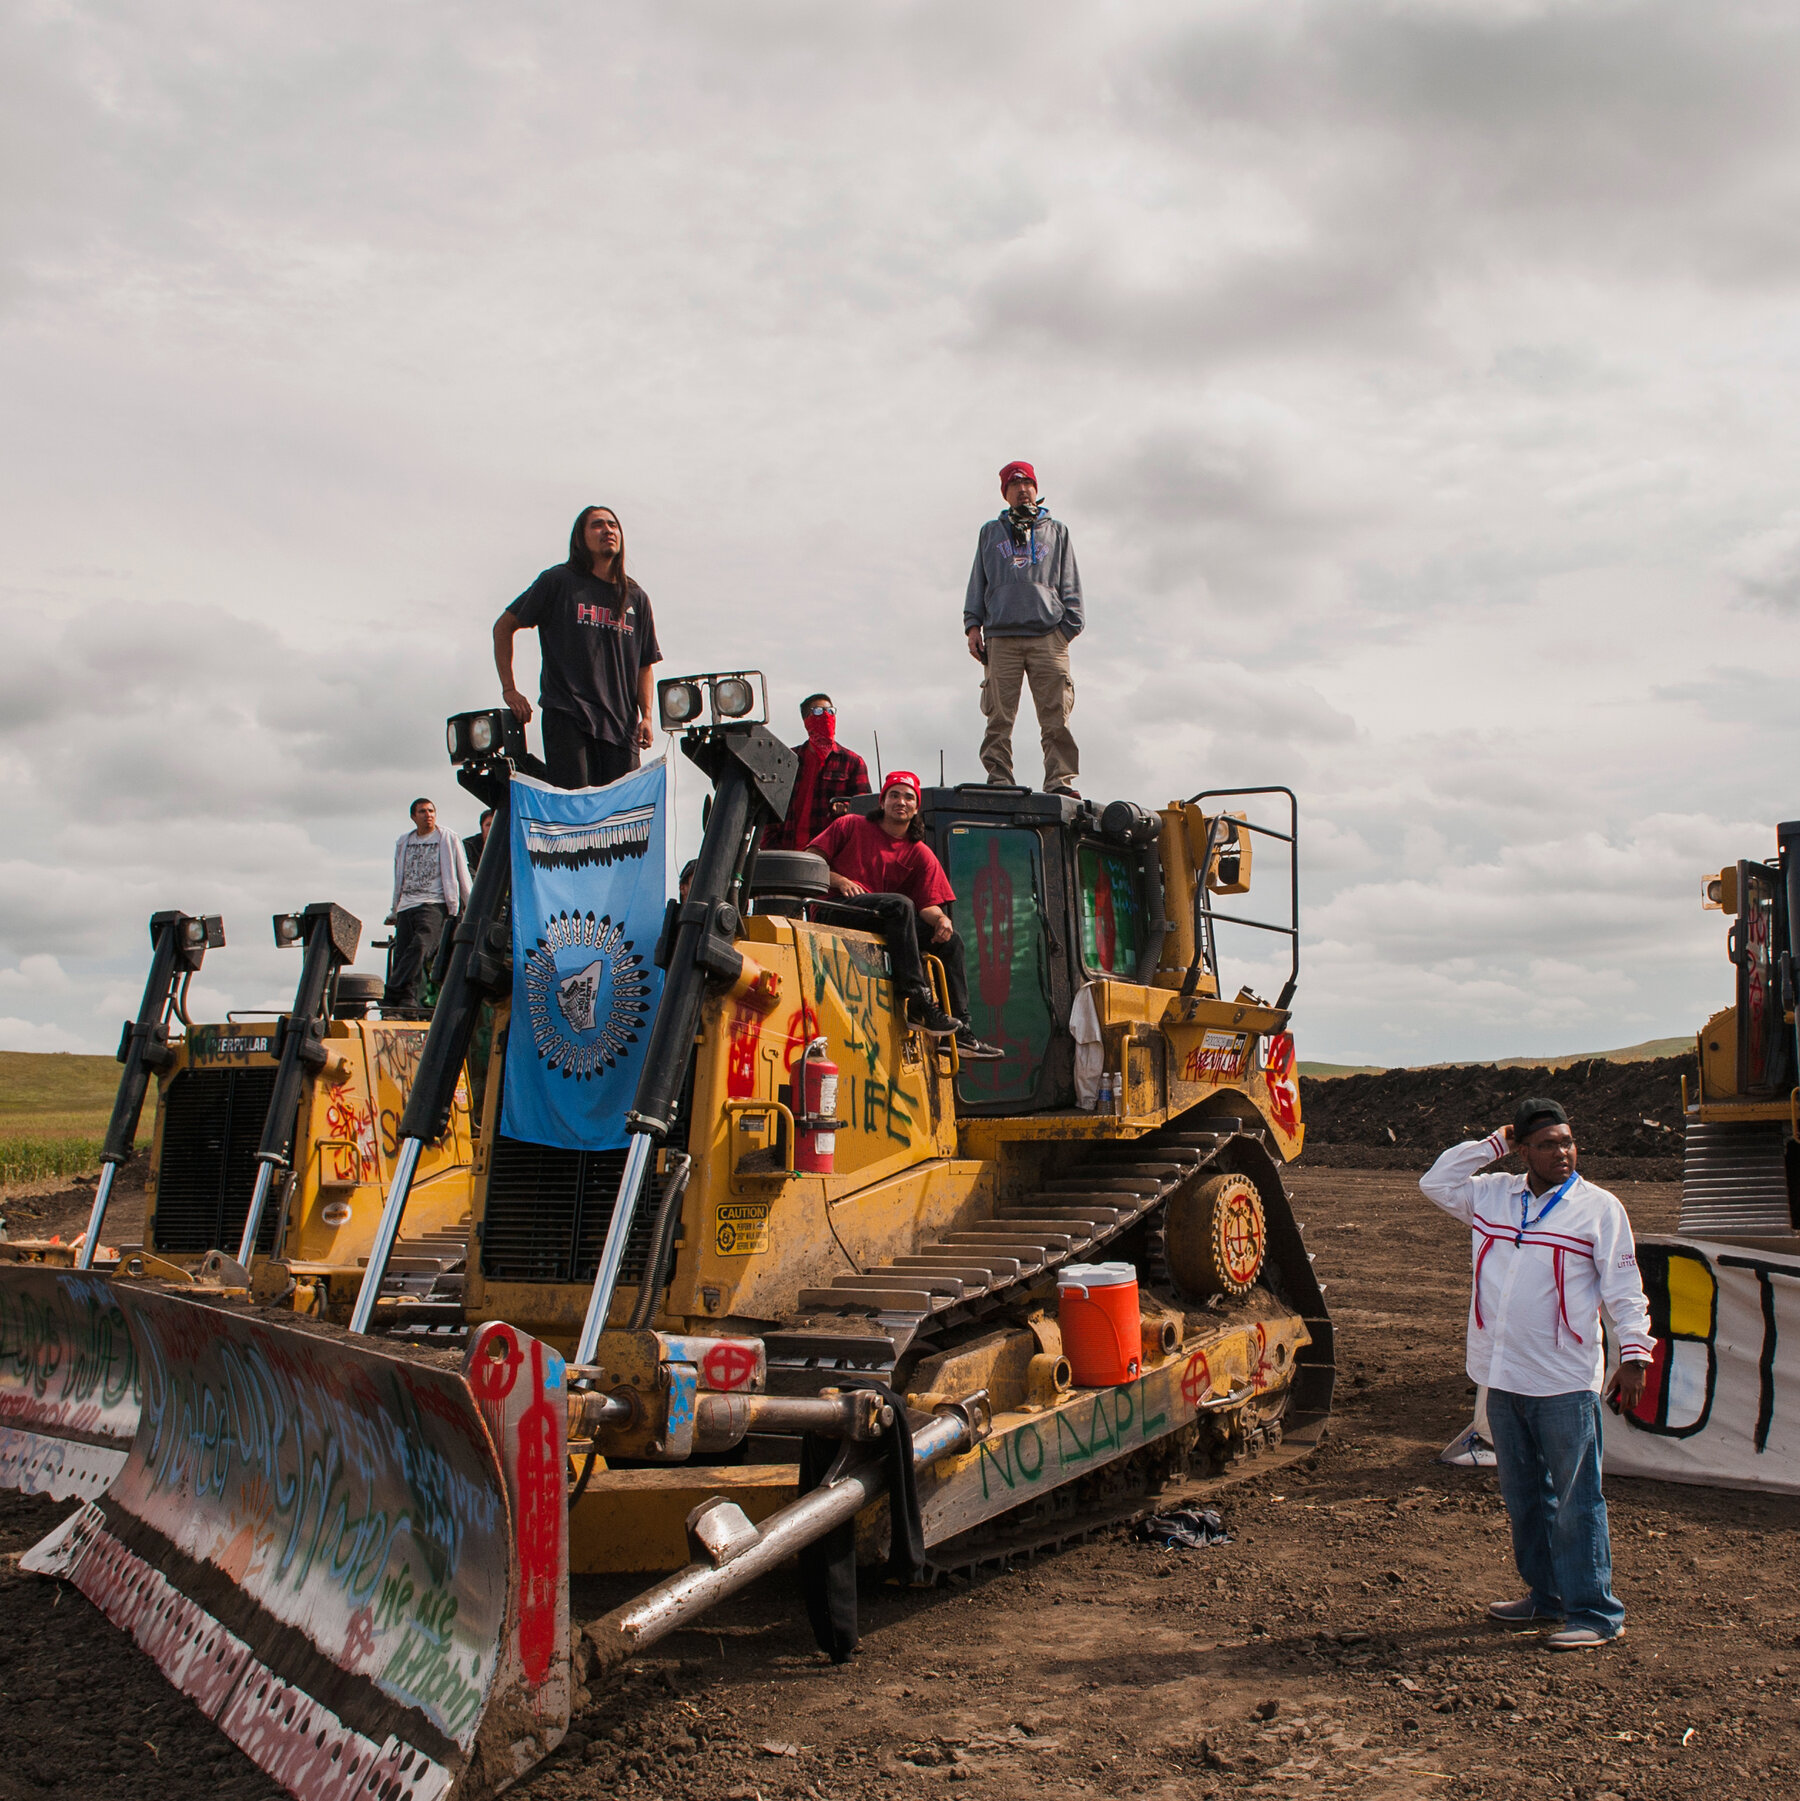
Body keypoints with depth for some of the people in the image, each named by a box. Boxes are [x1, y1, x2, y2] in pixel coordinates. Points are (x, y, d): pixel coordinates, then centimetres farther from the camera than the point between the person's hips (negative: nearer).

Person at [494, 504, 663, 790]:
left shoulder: (636, 598, 17)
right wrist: (509, 690, 0)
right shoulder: (559, 581, 6)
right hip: (568, 715, -4)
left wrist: (646, 716, 2)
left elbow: (645, 664, 18)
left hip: (619, 724, 4)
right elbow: (504, 627, 9)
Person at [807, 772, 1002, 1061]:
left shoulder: (920, 854, 14)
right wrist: (840, 881, -14)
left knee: (950, 939, -6)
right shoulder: (851, 825, 7)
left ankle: (959, 1030, -6)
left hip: (887, 923, 5)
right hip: (837, 910, -5)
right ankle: (919, 1002, -36)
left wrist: (941, 918, -18)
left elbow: (928, 904, 5)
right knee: (900, 904, -31)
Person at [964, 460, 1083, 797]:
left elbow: (1070, 585, 18)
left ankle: (1060, 782, -13)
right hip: (1000, 635, 1)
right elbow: (977, 583, 21)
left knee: (1056, 715, -11)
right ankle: (998, 779, -6)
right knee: (999, 715, -7)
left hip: (1048, 635, -1)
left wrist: (1070, 623, 4)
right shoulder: (991, 532, 25)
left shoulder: (1057, 532, 24)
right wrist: (972, 624, 8)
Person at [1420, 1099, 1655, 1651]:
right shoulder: (1491, 1196, 8)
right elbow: (1435, 1182, 13)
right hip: (1503, 1378, 5)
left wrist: (1634, 1354, -12)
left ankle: (1594, 1613, 6)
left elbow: (1624, 1290, -3)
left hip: (1565, 1382, -5)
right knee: (1523, 1497, 15)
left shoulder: (1599, 1208, -3)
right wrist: (1492, 1144, 7)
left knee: (1575, 1500, -3)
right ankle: (1547, 1596, 29)